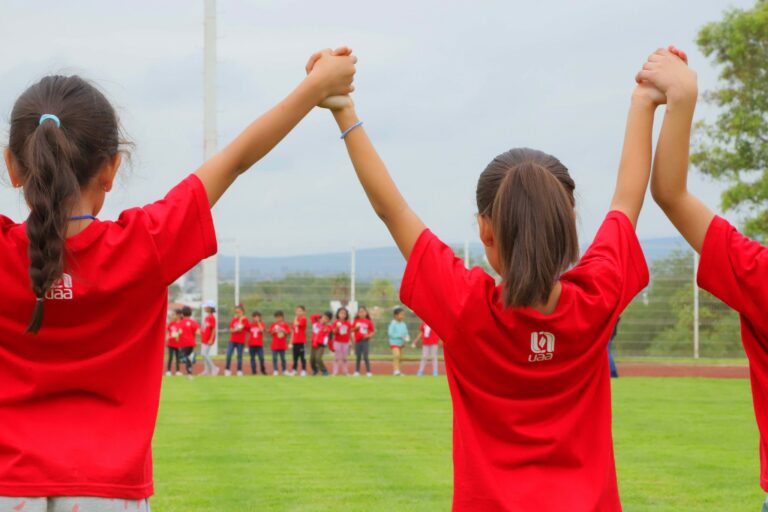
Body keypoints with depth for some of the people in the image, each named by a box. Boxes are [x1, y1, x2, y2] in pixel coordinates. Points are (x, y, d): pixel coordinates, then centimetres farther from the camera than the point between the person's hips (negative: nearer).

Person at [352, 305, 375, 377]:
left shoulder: (369, 322, -1)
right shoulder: (356, 321, 5)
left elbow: (373, 331, 2)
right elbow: (351, 330, 7)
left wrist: (369, 335, -13)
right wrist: (356, 327, -11)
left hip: (365, 341, -2)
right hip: (358, 341, 2)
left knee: (365, 357, -7)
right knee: (358, 357, 8)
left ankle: (368, 372, -3)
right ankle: (357, 371, 15)